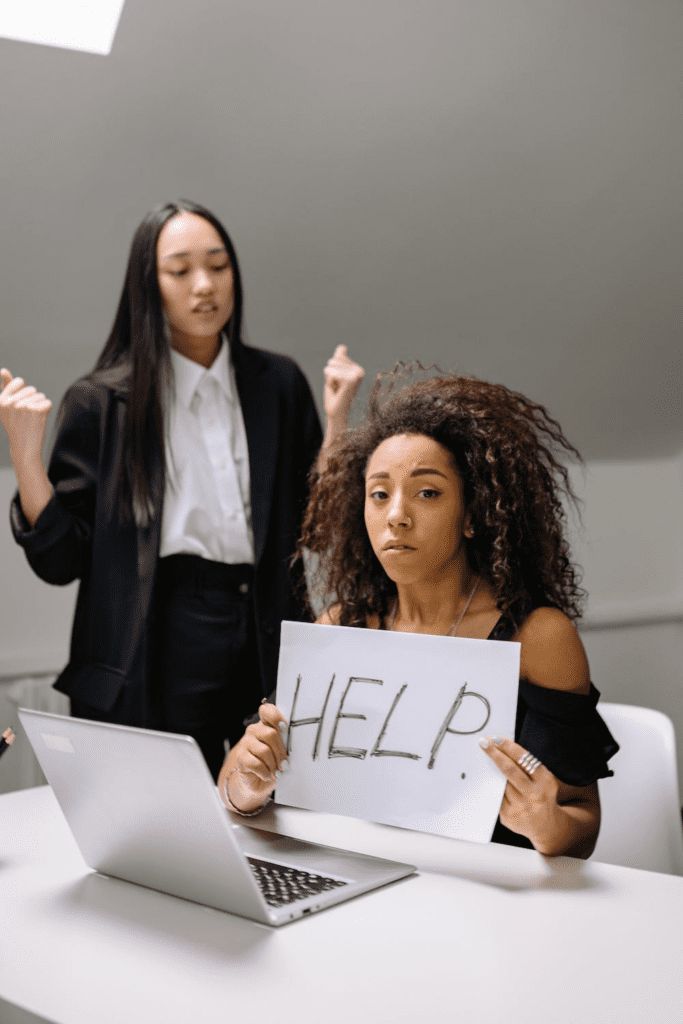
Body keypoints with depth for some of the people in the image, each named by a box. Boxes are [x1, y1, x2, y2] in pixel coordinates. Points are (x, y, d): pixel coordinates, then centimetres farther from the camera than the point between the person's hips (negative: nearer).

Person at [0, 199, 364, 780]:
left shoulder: (278, 385, 8)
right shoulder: (102, 403, 0)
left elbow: (315, 527, 5)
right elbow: (61, 560, -4)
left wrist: (336, 420, -3)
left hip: (266, 649, 3)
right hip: (152, 662, -2)